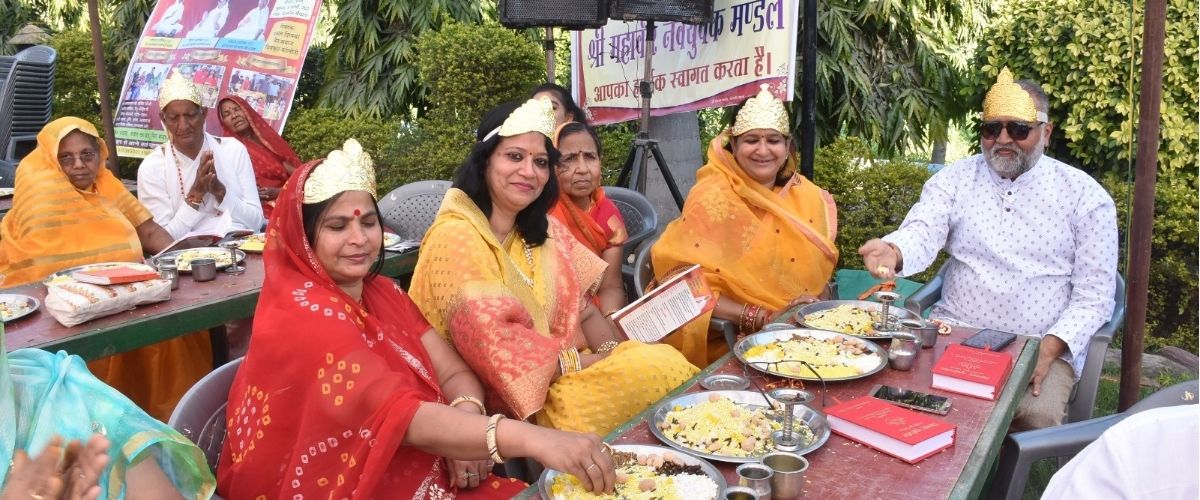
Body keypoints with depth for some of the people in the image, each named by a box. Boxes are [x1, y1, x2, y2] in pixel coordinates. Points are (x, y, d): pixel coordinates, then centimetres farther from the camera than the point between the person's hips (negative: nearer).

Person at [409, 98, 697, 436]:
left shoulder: (545, 231, 10)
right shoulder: (455, 238, -15)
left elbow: (583, 310, 9)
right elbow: (493, 351, -20)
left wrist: (612, 351, -12)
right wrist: (594, 361, -16)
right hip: (512, 403, -7)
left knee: (668, 360, -13)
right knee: (653, 369, -19)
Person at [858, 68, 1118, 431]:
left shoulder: (1084, 195, 2)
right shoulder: (955, 179, 6)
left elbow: (1094, 295, 1)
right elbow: (922, 235, -12)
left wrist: (1050, 347, -15)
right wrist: (893, 252, -37)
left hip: (1041, 345, -1)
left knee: (1038, 415, -28)